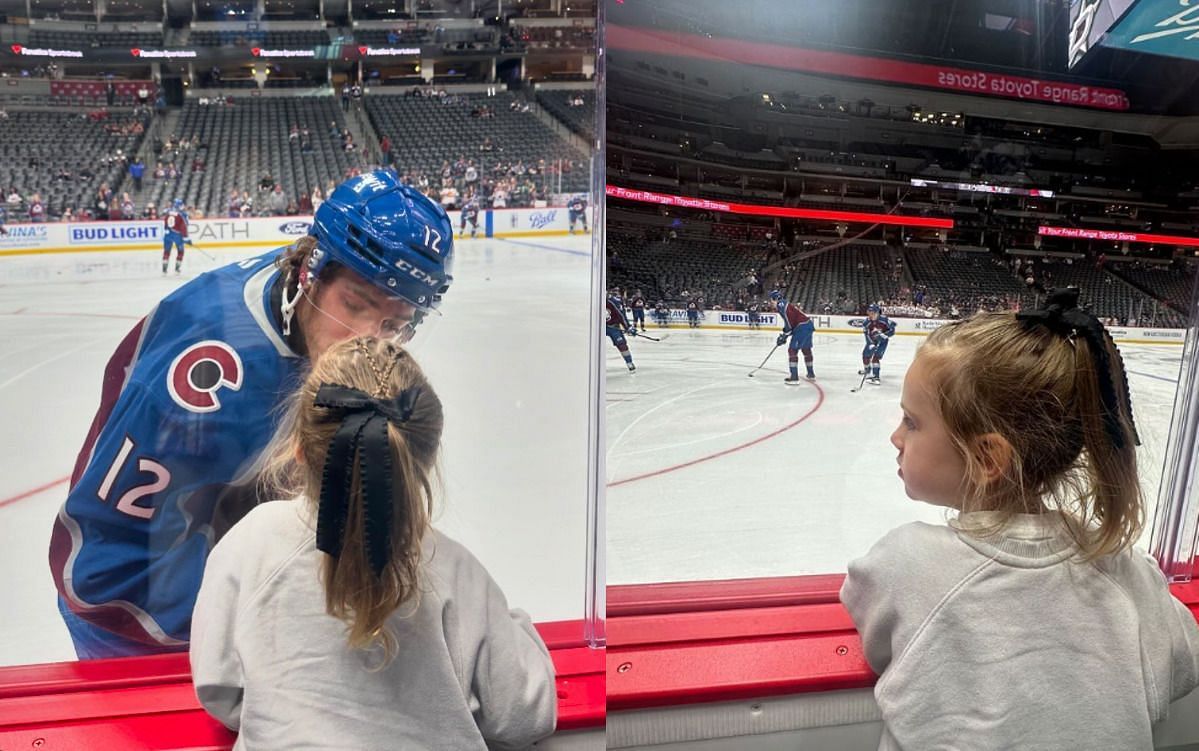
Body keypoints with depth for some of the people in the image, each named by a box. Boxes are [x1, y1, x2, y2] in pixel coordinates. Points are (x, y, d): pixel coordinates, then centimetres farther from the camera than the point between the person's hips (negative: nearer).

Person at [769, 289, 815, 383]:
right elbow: (791, 321, 24)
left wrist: (784, 336, -12)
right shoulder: (786, 304, 22)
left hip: (802, 327, -10)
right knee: (806, 350, 25)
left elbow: (790, 321, -19)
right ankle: (811, 374, 39)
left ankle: (794, 377, -12)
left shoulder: (781, 304, -9)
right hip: (809, 324, 10)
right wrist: (784, 335, 21)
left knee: (792, 350, -8)